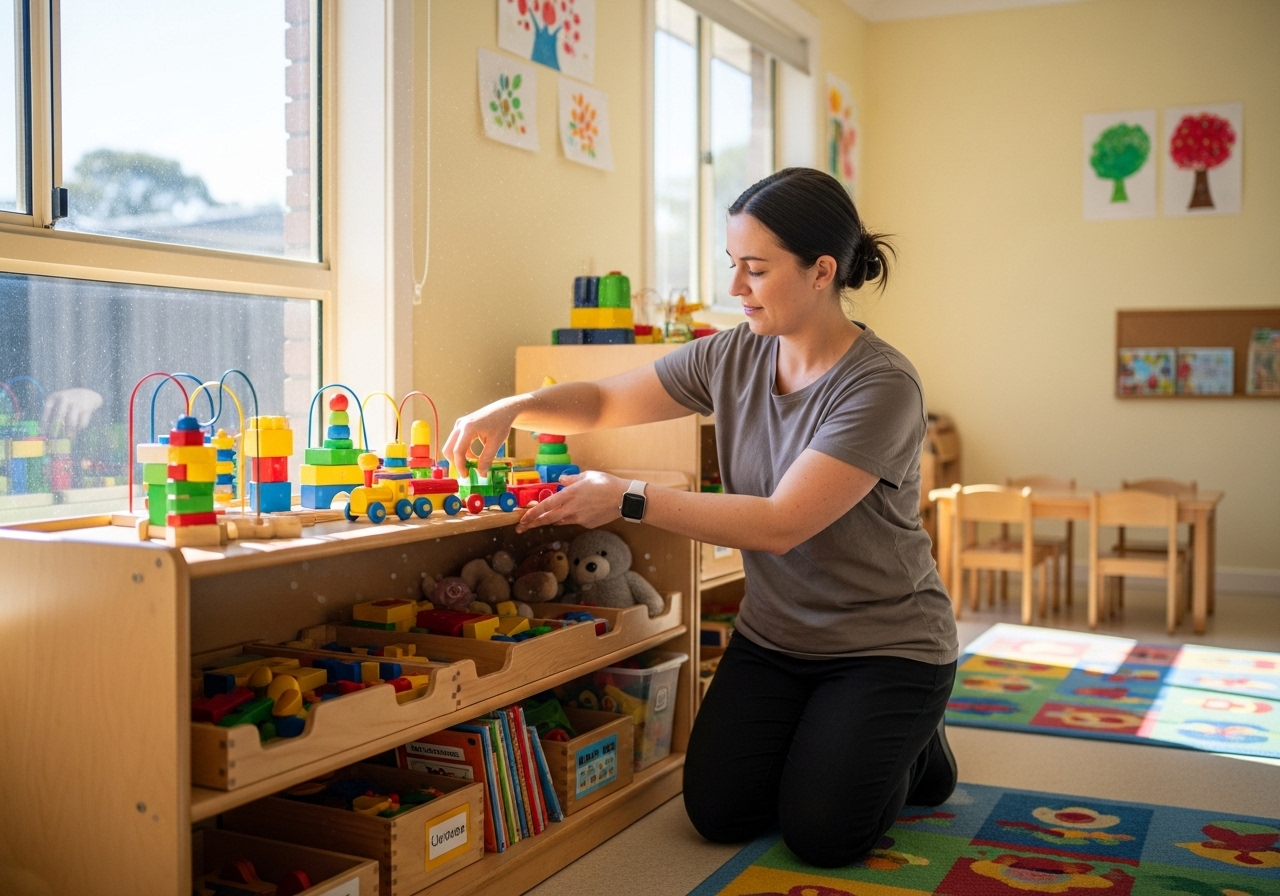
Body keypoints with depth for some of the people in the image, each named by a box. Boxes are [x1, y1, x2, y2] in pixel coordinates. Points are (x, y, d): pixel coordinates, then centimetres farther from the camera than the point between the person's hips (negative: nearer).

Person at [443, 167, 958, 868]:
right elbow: (604, 401, 5)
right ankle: (813, 737, 24)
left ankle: (914, 746, 18)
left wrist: (627, 499, -29)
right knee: (720, 813, -6)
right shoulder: (732, 357, -5)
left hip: (885, 644, -5)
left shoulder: (881, 386, -24)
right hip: (773, 634, 6)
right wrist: (515, 408, -16)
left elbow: (779, 523, -30)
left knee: (821, 834, -12)